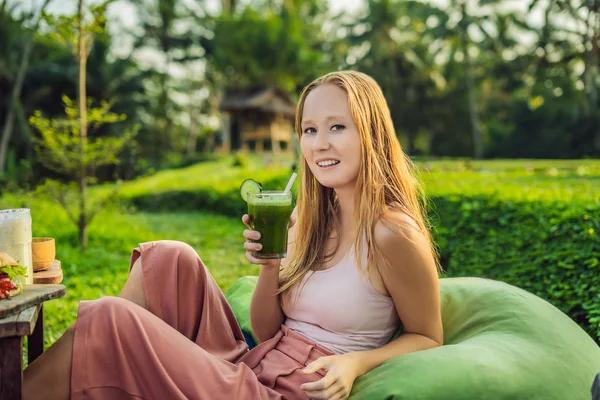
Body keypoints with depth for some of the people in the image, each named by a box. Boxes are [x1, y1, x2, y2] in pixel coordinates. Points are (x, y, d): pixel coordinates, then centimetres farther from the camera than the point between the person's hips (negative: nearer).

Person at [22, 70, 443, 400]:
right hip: (252, 366, 7)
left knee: (110, 319, -18)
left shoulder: (393, 233, -14)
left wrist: (356, 362, -20)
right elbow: (265, 331, 10)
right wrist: (270, 265, -8)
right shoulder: (309, 219, 8)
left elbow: (428, 338, -3)